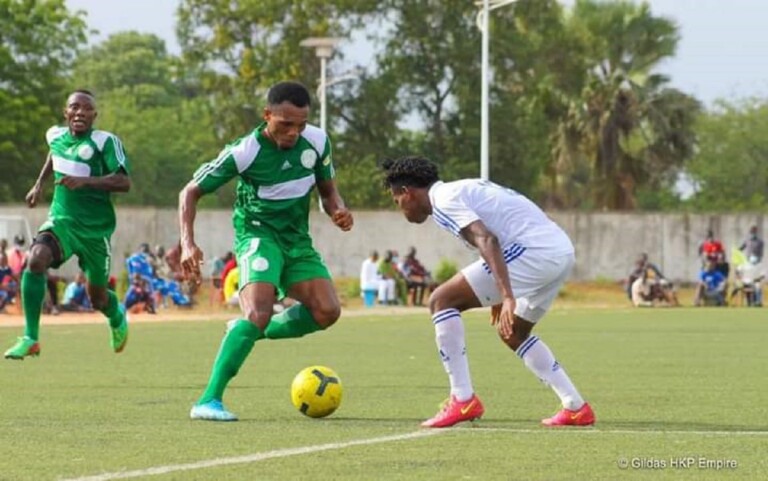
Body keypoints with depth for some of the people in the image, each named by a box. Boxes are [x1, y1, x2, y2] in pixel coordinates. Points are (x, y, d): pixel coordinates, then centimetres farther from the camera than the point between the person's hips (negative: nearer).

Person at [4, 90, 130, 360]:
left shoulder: (105, 142, -15)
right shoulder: (55, 136, 2)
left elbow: (124, 183, -24)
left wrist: (85, 181, -34)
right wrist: (39, 183, 23)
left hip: (95, 228, -3)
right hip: (61, 221, 3)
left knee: (98, 298, 10)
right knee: (36, 259, -29)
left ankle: (117, 319, 50)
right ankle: (30, 339, -26)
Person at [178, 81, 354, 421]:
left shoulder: (316, 141, -5)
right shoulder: (244, 152, -18)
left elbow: (327, 190, 12)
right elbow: (191, 192, -9)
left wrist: (338, 210, -12)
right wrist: (188, 244, -23)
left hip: (297, 239, 5)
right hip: (257, 234, -5)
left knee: (327, 311, -15)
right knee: (259, 313, -29)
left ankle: (253, 331, 10)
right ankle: (209, 401, -27)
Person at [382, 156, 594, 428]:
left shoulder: (443, 199, -5)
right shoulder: (464, 190, 25)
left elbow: (487, 240, -20)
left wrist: (507, 297, -29)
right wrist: (501, 295, 41)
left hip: (533, 251, -10)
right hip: (563, 252, 10)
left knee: (442, 301, -4)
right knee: (513, 333, 28)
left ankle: (462, 400, -6)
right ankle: (575, 408, 23)